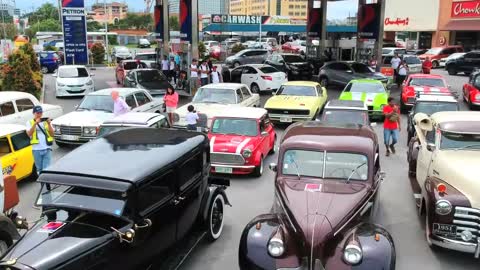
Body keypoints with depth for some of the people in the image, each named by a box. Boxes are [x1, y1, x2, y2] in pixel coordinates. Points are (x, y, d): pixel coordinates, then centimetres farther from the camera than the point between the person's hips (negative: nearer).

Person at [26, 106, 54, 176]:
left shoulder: (46, 121, 9)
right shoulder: (30, 122, 7)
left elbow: (52, 134, 1)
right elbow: (29, 133, -10)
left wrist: (49, 124, -12)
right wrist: (35, 123, -18)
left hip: (47, 149, 0)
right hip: (36, 149, 0)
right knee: (39, 169, 11)